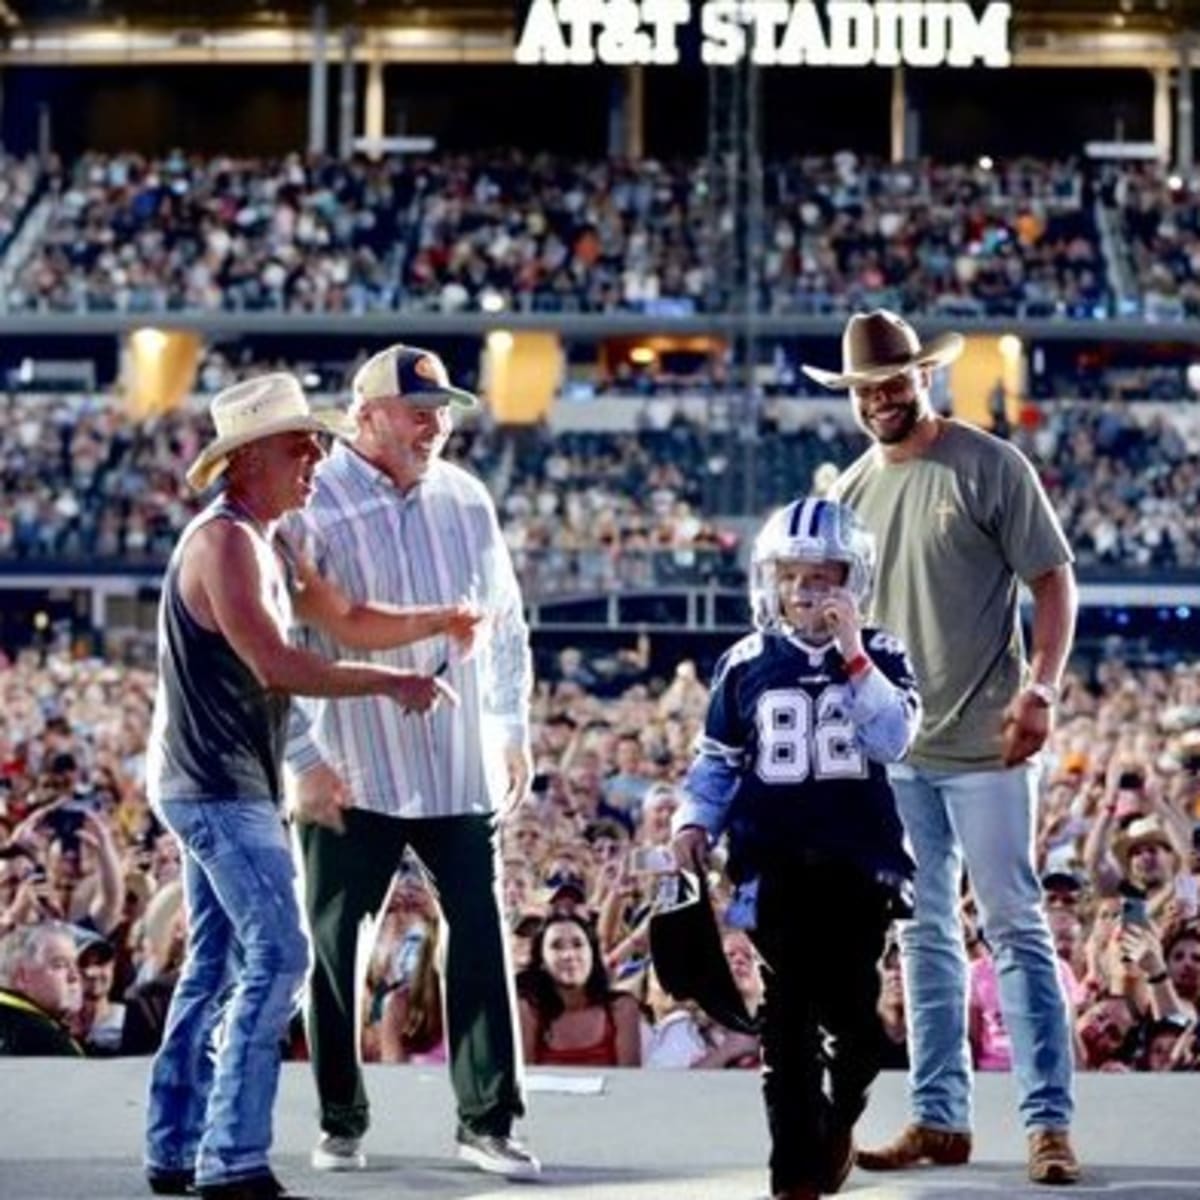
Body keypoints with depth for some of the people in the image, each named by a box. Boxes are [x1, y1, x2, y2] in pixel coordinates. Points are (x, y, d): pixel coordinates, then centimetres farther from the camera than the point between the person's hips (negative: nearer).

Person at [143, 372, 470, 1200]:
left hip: (224, 788, 11)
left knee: (217, 964, 13)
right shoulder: (224, 541, -17)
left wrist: (435, 623, 6)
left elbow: (347, 620, 19)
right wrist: (390, 684, -21)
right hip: (217, 787, -11)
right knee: (279, 955, -13)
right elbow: (276, 665, -24)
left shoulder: (265, 543, 15)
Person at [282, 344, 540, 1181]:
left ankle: (488, 1119, 13)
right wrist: (306, 759, -13)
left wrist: (513, 728, 12)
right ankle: (342, 1122, 18)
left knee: (481, 935, 4)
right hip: (352, 771, -4)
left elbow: (504, 617, 15)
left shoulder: (466, 498, 5)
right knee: (335, 945, 5)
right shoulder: (314, 506, -9)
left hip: (460, 765, 4)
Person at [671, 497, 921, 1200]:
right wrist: (695, 820, -1)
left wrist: (852, 655, -17)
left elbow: (893, 740, -12)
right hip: (776, 864, 0)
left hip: (860, 861, 0)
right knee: (790, 1016, -2)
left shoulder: (879, 657, 4)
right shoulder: (746, 665, 7)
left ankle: (839, 1120, 29)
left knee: (852, 1010, -1)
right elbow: (717, 758, 14)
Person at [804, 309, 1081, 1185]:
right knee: (924, 937, 11)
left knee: (1016, 929, -4)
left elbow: (1054, 579, -6)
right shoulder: (852, 490, 11)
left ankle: (1050, 1124, -2)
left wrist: (1042, 686, -18)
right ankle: (940, 1117, 18)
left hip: (985, 745, -6)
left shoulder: (989, 465, -5)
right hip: (893, 748, 6)